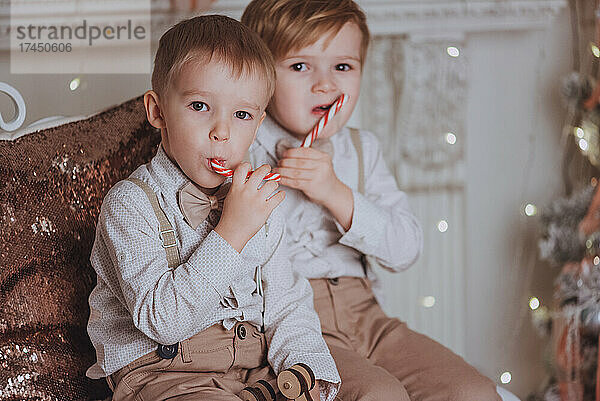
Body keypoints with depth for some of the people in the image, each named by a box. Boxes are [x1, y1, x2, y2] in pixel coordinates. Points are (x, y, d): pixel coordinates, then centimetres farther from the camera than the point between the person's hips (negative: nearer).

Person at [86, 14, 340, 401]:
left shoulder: (258, 202, 9)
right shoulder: (131, 203, -12)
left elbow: (286, 303, 10)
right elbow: (160, 320, -22)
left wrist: (308, 367, -9)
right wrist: (230, 234, -25)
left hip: (256, 365, 6)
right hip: (161, 369, -5)